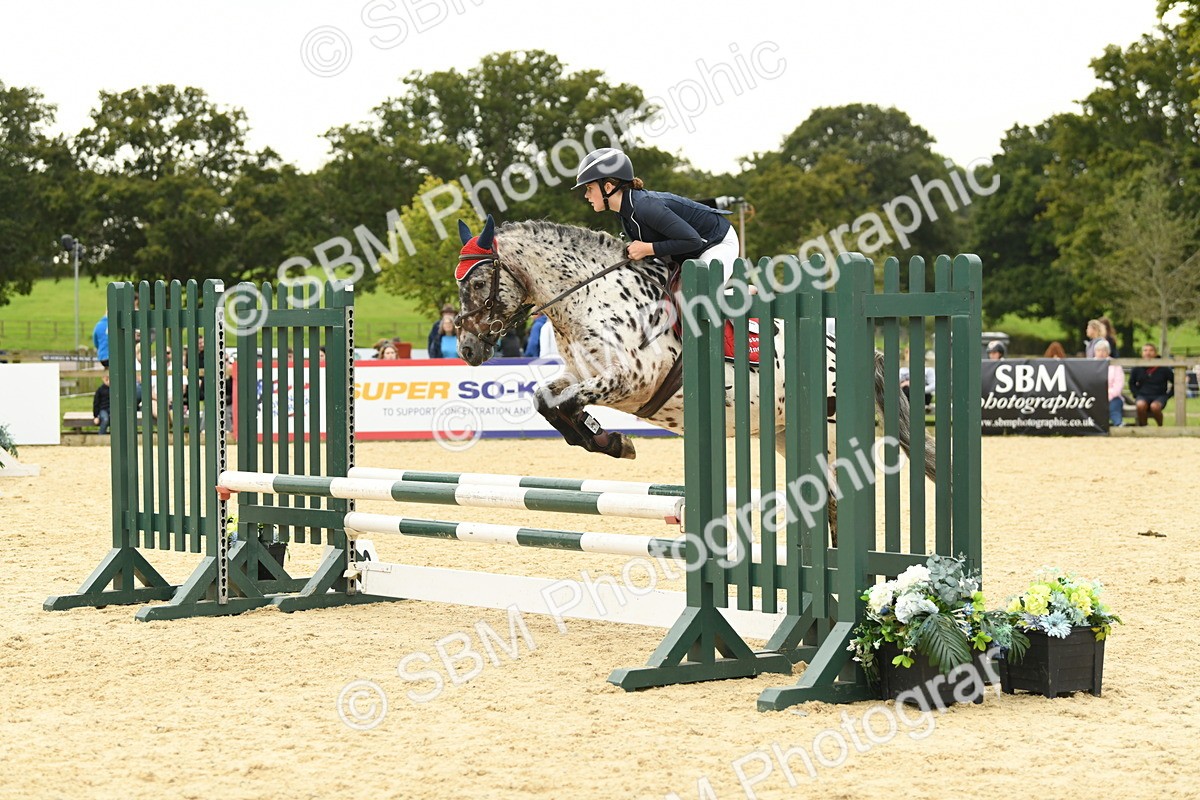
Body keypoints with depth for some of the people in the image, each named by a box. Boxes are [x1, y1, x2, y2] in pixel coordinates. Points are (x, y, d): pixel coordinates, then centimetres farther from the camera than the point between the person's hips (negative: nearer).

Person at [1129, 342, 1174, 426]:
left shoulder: (1163, 369, -1)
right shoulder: (1137, 368, 4)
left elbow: (1175, 382, 8)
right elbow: (1131, 383, 19)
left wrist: (1168, 395, 1)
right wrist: (1136, 394, 6)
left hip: (1159, 396, -1)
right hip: (1143, 396, 1)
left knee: (1154, 406, -37)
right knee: (1141, 405, -35)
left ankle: (1160, 427, -11)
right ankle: (1142, 428, -16)